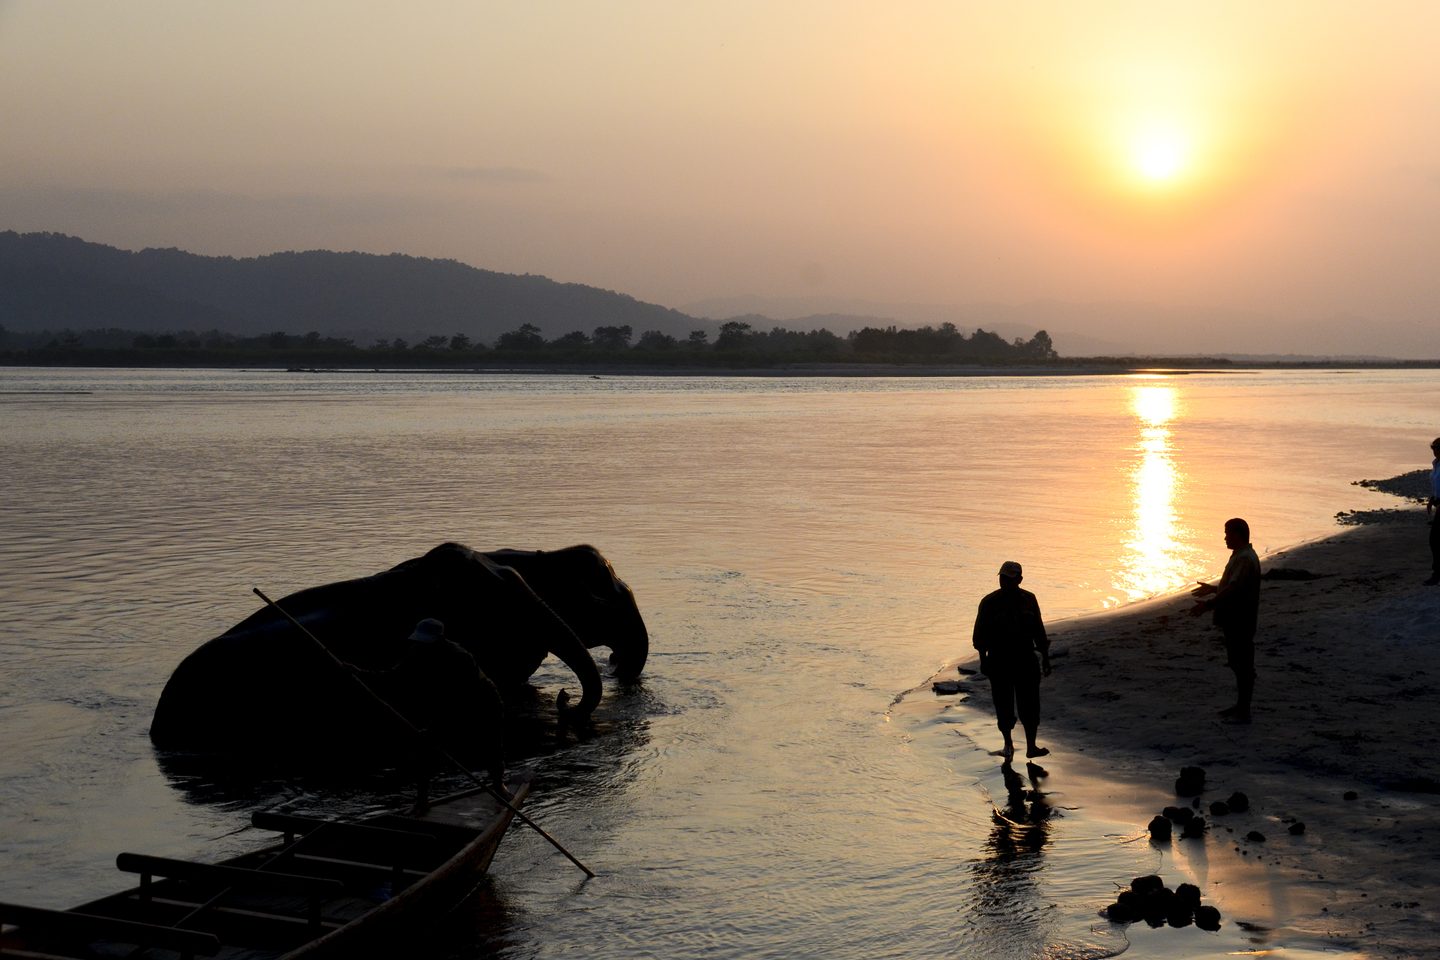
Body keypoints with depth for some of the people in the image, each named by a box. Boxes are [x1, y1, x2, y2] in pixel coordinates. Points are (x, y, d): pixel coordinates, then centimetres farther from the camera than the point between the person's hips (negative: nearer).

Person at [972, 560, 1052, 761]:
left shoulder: (1028, 599, 3)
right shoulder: (989, 602, -5)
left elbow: (1038, 630, 10)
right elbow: (980, 632, 0)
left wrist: (1045, 658, 10)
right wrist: (983, 660, -3)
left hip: (1025, 660, 2)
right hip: (998, 660, -1)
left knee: (1029, 704, 1)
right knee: (1003, 704, 4)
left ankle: (1031, 746, 9)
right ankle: (1008, 744, 20)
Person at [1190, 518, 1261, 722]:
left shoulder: (1246, 559, -20)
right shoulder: (1240, 556, 13)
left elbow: (1233, 588, -29)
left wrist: (1208, 605, -33)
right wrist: (1212, 589, 34)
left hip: (1241, 622, -11)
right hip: (1234, 621, 11)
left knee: (1244, 666, -4)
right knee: (1238, 664, 17)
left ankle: (1244, 712, 0)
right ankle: (1241, 706, 27)